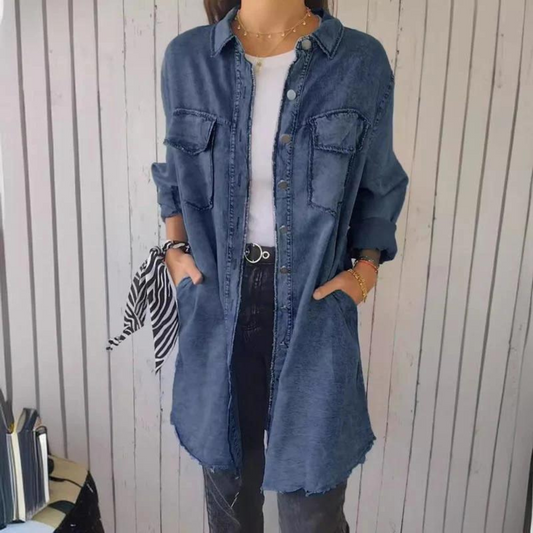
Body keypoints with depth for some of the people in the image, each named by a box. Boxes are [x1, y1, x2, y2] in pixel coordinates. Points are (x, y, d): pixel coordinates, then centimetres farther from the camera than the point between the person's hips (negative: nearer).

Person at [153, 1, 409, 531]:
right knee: (227, 471, 20)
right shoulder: (186, 57, 1)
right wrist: (176, 247, 2)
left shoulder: (361, 61, -4)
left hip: (315, 303, -1)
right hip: (216, 298, 2)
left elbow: (379, 188, 6)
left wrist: (366, 266, -5)